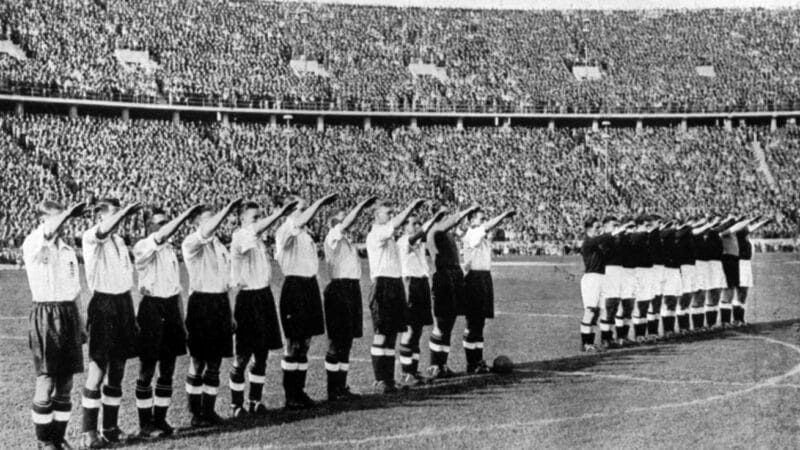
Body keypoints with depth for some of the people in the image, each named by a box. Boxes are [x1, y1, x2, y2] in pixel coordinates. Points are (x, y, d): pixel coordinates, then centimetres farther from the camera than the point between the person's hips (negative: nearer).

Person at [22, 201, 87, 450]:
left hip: (69, 314, 6)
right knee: (46, 380, -4)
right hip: (45, 315, -6)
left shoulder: (68, 251, 14)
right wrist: (70, 211, -28)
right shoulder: (32, 245, -4)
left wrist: (80, 324, 17)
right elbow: (46, 233, -29)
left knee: (66, 381, 7)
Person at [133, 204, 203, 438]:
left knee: (168, 370, 9)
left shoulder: (169, 249, 13)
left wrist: (182, 321, 16)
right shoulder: (142, 248, -8)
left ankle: (160, 419, 18)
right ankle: (145, 423, 7)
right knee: (147, 370, 1)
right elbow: (161, 236, -30)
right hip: (151, 308, -7)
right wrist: (186, 213, -33)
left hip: (171, 308, 7)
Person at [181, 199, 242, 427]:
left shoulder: (218, 244, 15)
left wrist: (230, 314, 19)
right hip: (201, 303, -7)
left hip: (220, 303, 7)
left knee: (215, 362, 9)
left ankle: (209, 410, 18)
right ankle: (195, 413, 7)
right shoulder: (191, 244, -7)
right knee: (198, 362, 0)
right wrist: (229, 208, -33)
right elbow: (206, 232, -31)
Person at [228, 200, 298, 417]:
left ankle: (255, 400, 20)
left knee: (262, 353, 10)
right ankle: (236, 404, 7)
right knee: (243, 355, -2)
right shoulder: (239, 237, -15)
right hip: (248, 298, -8)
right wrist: (280, 213, -40)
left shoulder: (258, 239, 11)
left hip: (264, 295, 8)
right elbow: (256, 230, -31)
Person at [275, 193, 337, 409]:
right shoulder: (285, 231, -11)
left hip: (310, 286, 8)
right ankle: (290, 395, 4)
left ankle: (299, 391, 18)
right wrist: (320, 202, -28)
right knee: (293, 344, -3)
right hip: (295, 287, -8)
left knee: (305, 343, 11)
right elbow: (300, 222, -31)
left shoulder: (305, 233, 15)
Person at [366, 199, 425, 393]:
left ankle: (389, 378, 12)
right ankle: (380, 380, -5)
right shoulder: (375, 234, -11)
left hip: (396, 285, 9)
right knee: (381, 334, -7)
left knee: (392, 333, 9)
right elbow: (396, 224, -19)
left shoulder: (389, 235, 19)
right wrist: (411, 206, -17)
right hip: (382, 285, -9)